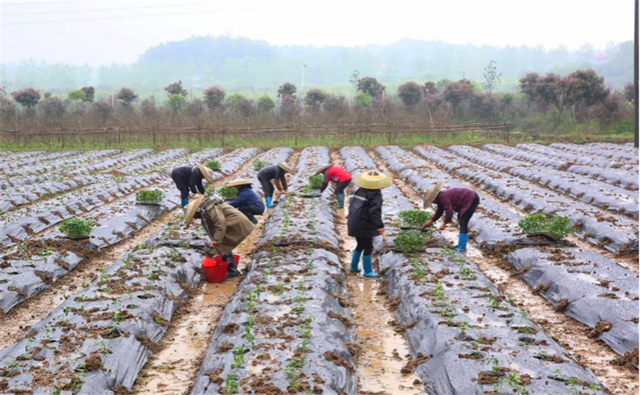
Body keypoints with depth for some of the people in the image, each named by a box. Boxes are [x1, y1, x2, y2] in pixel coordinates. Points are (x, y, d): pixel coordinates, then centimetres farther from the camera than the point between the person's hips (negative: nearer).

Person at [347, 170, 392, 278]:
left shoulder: (360, 191, 9)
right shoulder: (376, 195, -14)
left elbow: (352, 204, 19)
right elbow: (374, 211, -24)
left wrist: (351, 218, 32)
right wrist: (379, 225, -26)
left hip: (355, 224, 8)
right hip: (364, 226, -8)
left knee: (360, 245, 24)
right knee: (368, 247, 2)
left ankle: (354, 266, 31)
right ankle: (368, 271, 8)